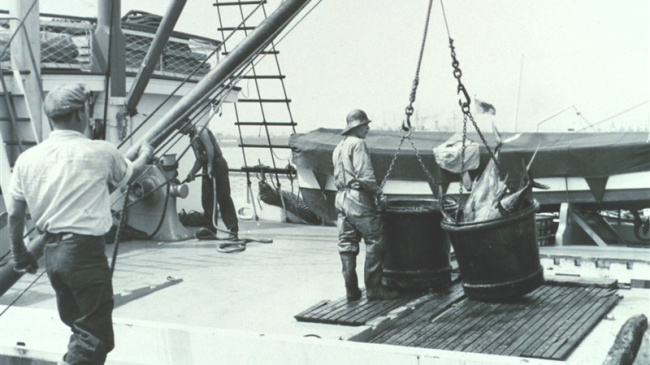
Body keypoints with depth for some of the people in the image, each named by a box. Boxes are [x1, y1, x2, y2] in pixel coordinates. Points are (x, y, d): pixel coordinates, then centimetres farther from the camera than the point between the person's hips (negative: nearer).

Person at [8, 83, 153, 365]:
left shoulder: (27, 159, 2)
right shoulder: (100, 153, -7)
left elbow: (14, 214, 6)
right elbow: (129, 174, 14)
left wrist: (19, 253, 21)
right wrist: (145, 156, 36)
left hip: (52, 253, 6)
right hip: (85, 252, -6)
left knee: (79, 328, 23)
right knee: (96, 335, 0)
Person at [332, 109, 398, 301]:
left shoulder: (339, 147, 19)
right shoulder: (358, 143, -8)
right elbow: (365, 176, -17)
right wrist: (377, 191, -2)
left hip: (341, 198, 9)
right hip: (358, 199, -9)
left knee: (347, 245, 9)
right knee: (376, 242, -3)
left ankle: (352, 291, 11)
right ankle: (373, 289, -3)